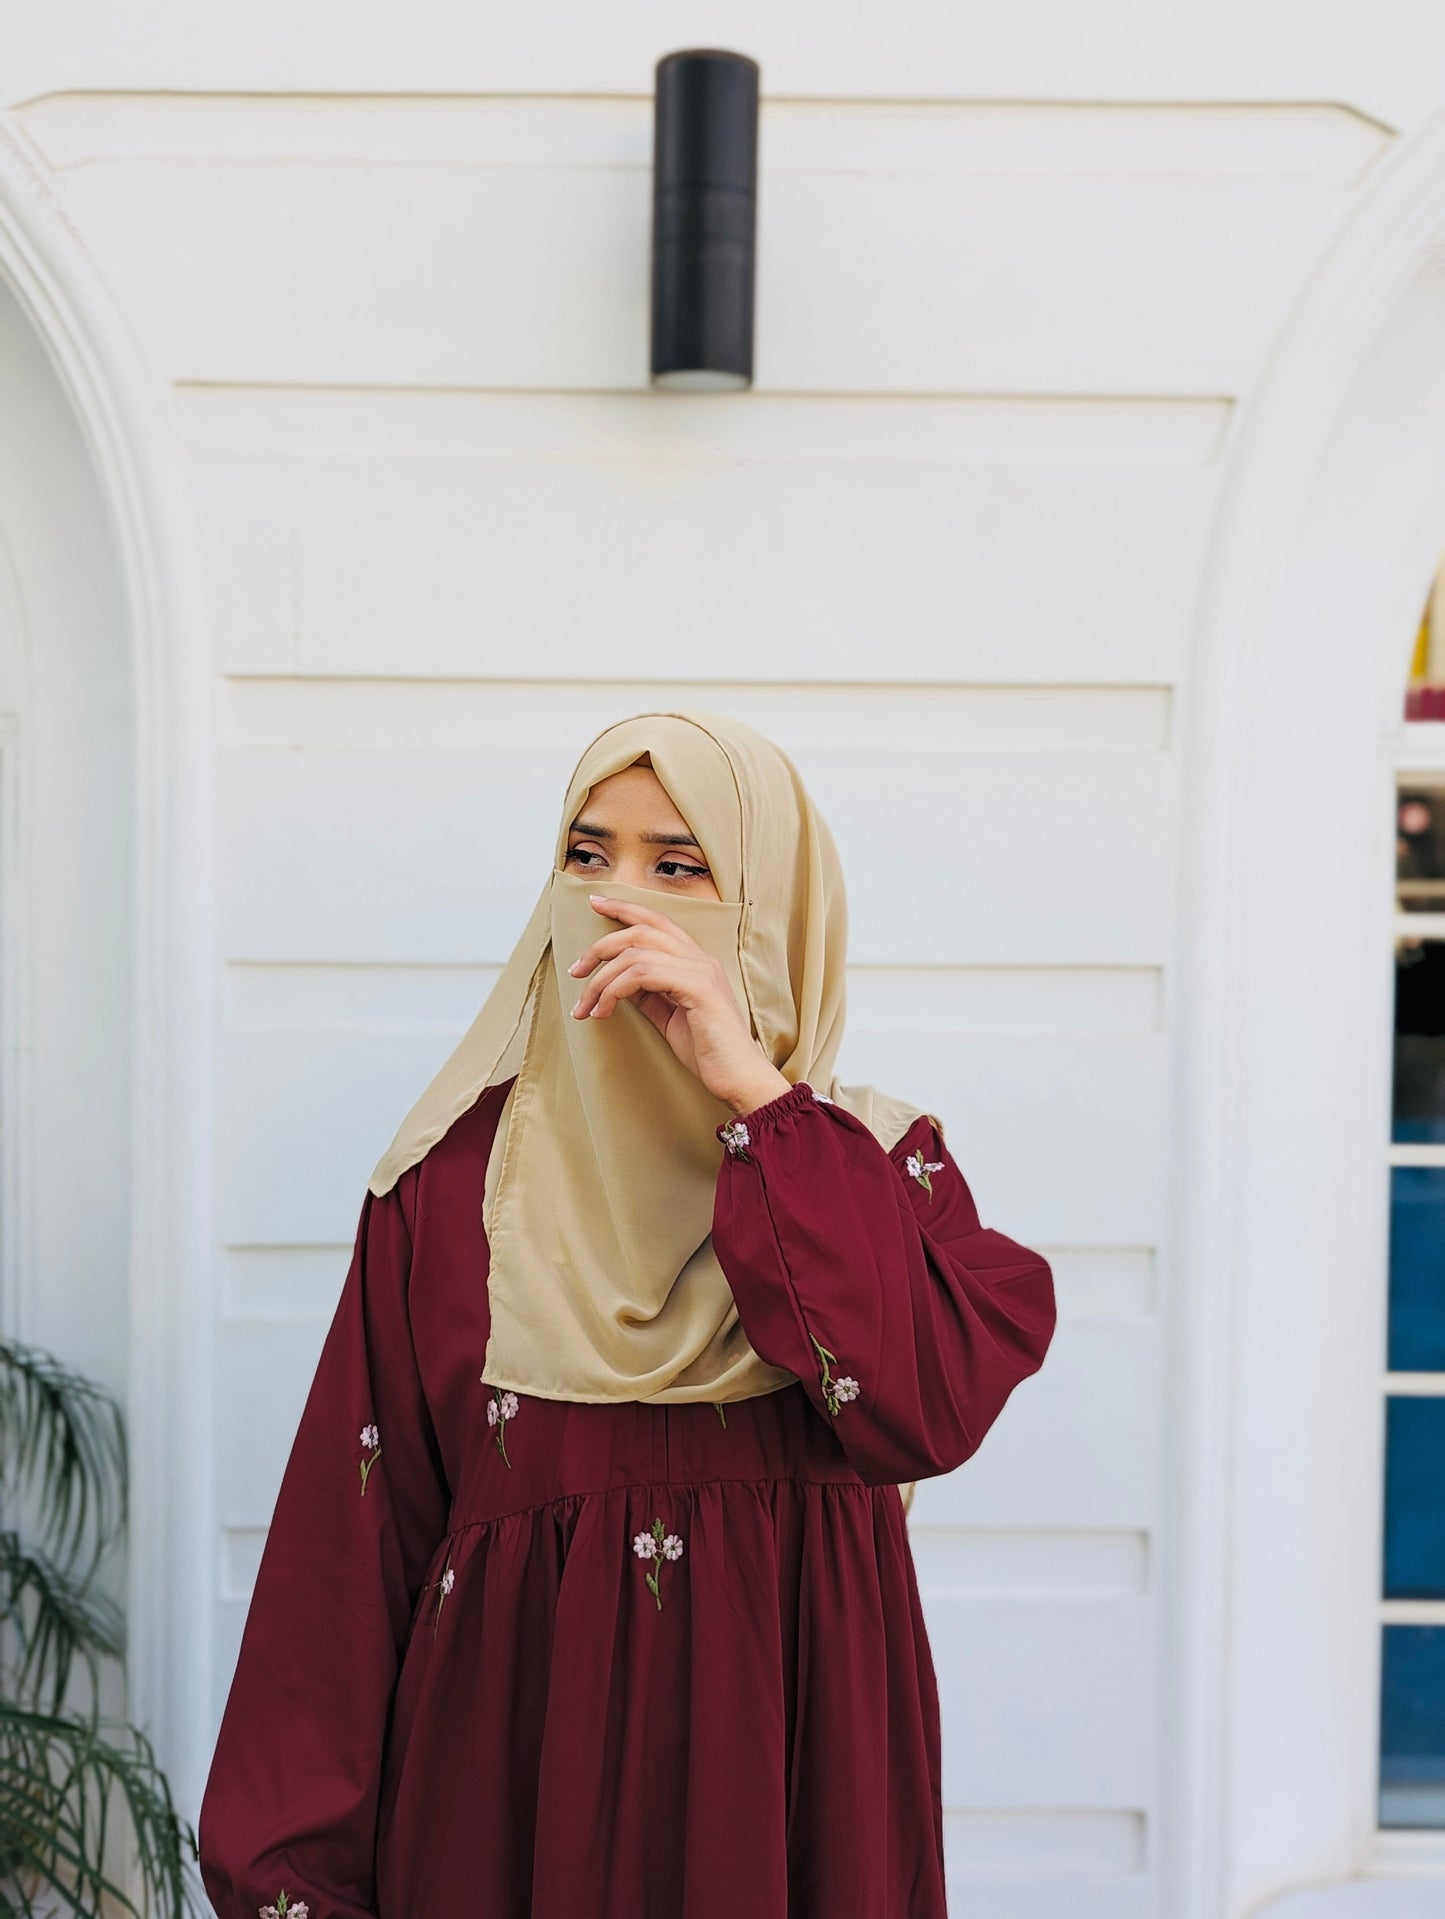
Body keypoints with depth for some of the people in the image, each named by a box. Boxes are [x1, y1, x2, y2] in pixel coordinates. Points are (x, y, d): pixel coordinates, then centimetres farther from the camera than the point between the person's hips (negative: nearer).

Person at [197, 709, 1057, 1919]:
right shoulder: (453, 1177, -1)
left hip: (793, 1763, 0)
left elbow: (930, 1408, -21)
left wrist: (754, 1092, -20)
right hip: (511, 1752, 0)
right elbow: (351, 1544, -3)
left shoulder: (874, 1166, 0)